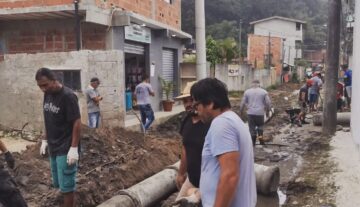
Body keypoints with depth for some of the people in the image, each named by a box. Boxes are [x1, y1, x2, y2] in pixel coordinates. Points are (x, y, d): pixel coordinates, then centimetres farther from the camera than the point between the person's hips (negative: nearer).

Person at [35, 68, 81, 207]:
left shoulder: (68, 96, -18)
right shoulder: (47, 94, 4)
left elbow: (77, 122, -18)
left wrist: (74, 148, -20)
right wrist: (44, 140, 14)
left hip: (66, 149, -8)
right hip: (53, 147, 8)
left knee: (66, 186, 2)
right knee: (58, 183, 17)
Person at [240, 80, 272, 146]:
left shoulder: (247, 92, 4)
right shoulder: (264, 92, 2)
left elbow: (243, 102, 4)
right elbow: (268, 102, 1)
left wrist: (241, 110, 16)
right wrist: (268, 110, 16)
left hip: (250, 113, 1)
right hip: (260, 112, 0)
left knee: (252, 127, 6)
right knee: (260, 125, 21)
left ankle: (253, 143, 6)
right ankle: (260, 136, 5)